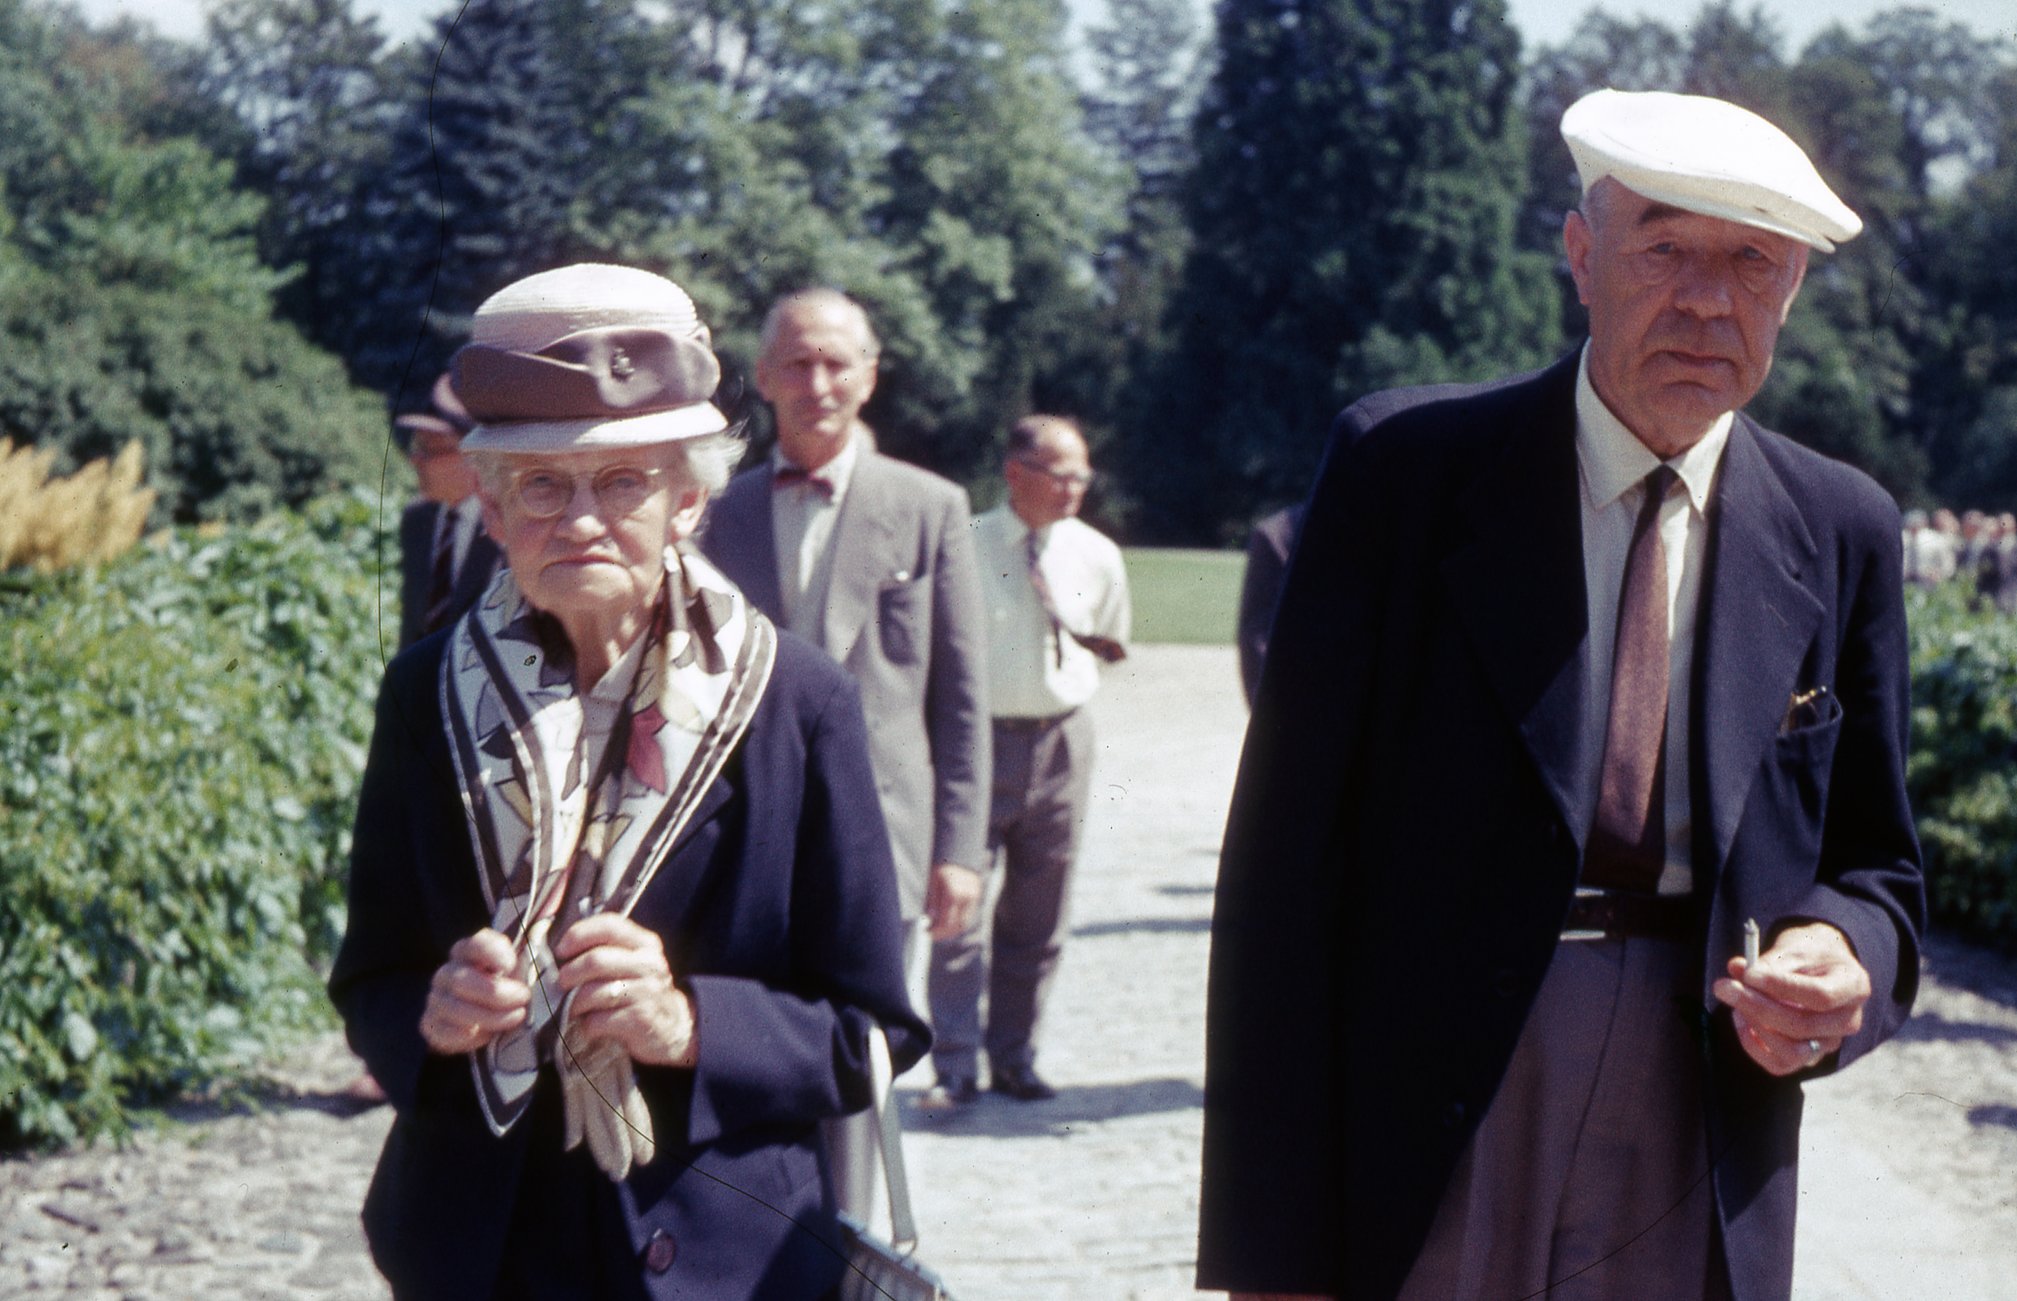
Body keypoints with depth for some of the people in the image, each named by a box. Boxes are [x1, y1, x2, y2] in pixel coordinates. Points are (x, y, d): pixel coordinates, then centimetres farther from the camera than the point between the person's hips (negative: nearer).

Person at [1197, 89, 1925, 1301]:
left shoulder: (1843, 532, 5)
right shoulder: (1404, 464, -4)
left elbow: (1875, 868, 14)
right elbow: (1288, 860, -7)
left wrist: (1845, 961, -12)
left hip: (1696, 1200, 3)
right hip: (1417, 1158, -2)